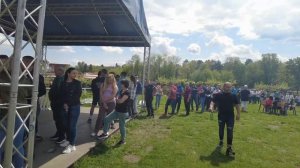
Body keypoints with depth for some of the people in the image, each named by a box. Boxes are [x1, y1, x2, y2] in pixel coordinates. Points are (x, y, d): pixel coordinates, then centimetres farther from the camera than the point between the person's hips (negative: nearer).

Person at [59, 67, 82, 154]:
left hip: (75, 106, -3)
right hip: (66, 106, 4)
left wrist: (68, 103, -9)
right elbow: (62, 95, 5)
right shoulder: (64, 83, 7)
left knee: (72, 125, -6)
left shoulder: (77, 83, -1)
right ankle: (68, 140, 28)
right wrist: (65, 103, -10)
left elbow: (78, 95, -7)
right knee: (67, 124, 9)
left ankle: (72, 145, -3)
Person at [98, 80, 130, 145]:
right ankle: (105, 133, 16)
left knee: (121, 126, 3)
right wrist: (117, 100, -2)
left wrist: (116, 99, -7)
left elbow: (121, 101, -26)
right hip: (117, 111, 9)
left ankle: (123, 140, 20)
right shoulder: (122, 91, 10)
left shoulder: (127, 93, -18)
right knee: (107, 119, 4)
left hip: (122, 112, -9)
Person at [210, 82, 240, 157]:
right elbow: (213, 102, -12)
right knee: (221, 130, 16)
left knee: (230, 132, -6)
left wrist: (238, 114, -3)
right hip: (221, 115, 0)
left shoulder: (233, 96, 1)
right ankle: (221, 141, 42)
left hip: (230, 116, 0)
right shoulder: (218, 95, -4)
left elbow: (237, 104, 5)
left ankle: (229, 147, -2)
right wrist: (211, 107, -32)